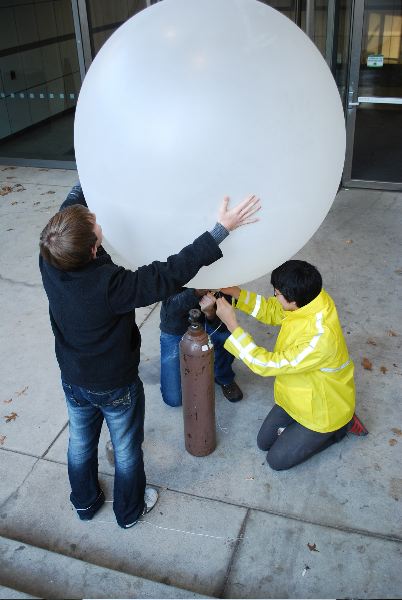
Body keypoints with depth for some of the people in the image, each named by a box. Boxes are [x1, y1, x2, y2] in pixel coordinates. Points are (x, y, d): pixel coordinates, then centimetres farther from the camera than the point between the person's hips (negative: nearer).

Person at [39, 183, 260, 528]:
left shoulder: (49, 261, -22)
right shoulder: (111, 285, -39)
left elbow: (72, 203, -6)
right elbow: (171, 274, -36)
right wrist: (222, 229, -35)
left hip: (73, 381, 5)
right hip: (116, 387, -5)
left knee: (81, 442, 28)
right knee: (127, 450, 22)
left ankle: (85, 503, 54)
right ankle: (129, 511, 47)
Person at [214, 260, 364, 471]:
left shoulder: (320, 338, -43)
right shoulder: (310, 298, -19)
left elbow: (268, 364, -35)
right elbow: (272, 311, -1)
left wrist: (231, 324, -35)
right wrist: (233, 291, -15)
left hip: (323, 411, -8)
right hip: (299, 395, 8)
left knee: (277, 460, 5)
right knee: (264, 442, 14)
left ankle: (338, 428, 13)